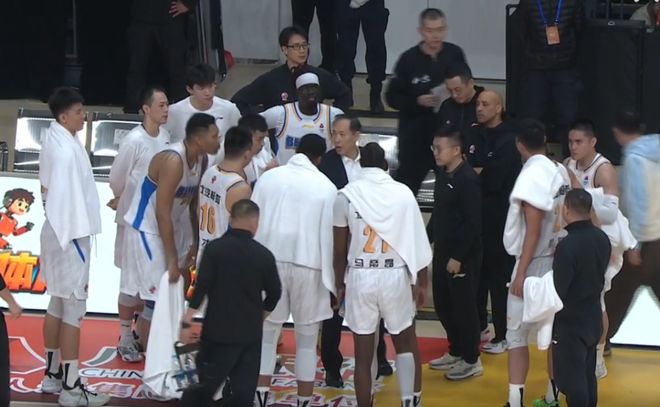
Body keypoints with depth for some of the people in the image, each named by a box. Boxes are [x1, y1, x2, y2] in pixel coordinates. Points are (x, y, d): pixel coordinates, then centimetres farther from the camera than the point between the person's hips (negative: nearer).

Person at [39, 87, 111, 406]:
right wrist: (75, 244, -21)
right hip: (70, 235, -10)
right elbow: (68, 203, -24)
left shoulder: (52, 140, 6)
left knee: (58, 303, 18)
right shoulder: (66, 150, -23)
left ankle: (53, 374, 28)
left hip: (56, 232, 10)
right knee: (73, 308, -4)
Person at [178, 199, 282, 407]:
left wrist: (187, 321, -7)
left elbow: (201, 286, -12)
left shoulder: (215, 248, -8)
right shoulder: (264, 255, -2)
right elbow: (275, 293, 7)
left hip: (219, 330, -2)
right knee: (244, 388, 8)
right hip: (251, 332, 2)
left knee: (204, 383, 5)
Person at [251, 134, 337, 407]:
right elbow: (328, 234, -3)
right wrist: (330, 279, 2)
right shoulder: (326, 187, -3)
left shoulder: (268, 177, 3)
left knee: (267, 336, 12)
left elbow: (253, 223, 5)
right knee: (306, 341, 8)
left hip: (270, 263, 2)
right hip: (308, 266, -2)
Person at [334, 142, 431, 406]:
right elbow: (416, 241, 1)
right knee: (406, 343, 17)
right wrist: (421, 281, 11)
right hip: (395, 276, 1)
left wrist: (339, 283, 13)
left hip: (360, 278, -1)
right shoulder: (403, 193, -1)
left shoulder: (347, 195, -3)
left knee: (363, 353, 5)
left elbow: (340, 249, 0)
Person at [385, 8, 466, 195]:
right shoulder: (409, 59, -9)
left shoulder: (455, 54, -2)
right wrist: (417, 101, -18)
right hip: (415, 132, -2)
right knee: (407, 181, 4)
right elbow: (392, 97, -4)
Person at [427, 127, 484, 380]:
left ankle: (471, 361, 11)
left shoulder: (468, 179, -19)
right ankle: (456, 352, 31)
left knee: (463, 306, 0)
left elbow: (473, 222, -20)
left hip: (463, 255, -9)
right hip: (442, 250, 9)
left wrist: (458, 256, -19)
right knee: (442, 303, 16)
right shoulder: (442, 174, 7)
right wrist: (430, 239, 15)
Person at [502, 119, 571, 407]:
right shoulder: (560, 171, 6)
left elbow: (533, 230, -20)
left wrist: (521, 272, -18)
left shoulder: (532, 175, -17)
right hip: (557, 258, 8)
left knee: (517, 333, -4)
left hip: (535, 261, -8)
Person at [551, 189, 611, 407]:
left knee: (572, 380, -1)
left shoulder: (567, 245, -24)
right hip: (593, 318, 8)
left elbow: (557, 291, -22)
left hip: (570, 322, -8)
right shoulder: (602, 238, 0)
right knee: (588, 376, 17)